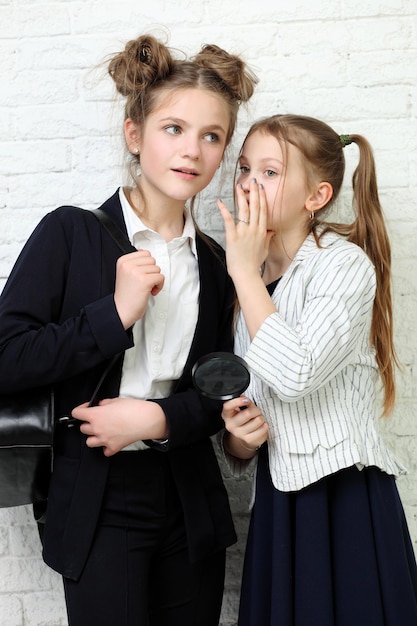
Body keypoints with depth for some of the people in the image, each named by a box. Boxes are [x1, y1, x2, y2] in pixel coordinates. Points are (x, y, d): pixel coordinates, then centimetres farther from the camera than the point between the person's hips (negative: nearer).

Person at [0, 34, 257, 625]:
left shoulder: (214, 263, 4)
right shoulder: (70, 233, -7)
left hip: (190, 502, 4)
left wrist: (157, 419, -12)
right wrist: (116, 313, -19)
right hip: (98, 504, -4)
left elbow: (218, 392, 6)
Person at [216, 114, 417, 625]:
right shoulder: (254, 284, 10)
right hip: (277, 507, 6)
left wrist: (245, 272, -15)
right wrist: (238, 440, -5)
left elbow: (296, 375, -26)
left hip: (347, 505, -6)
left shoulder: (345, 263, -9)